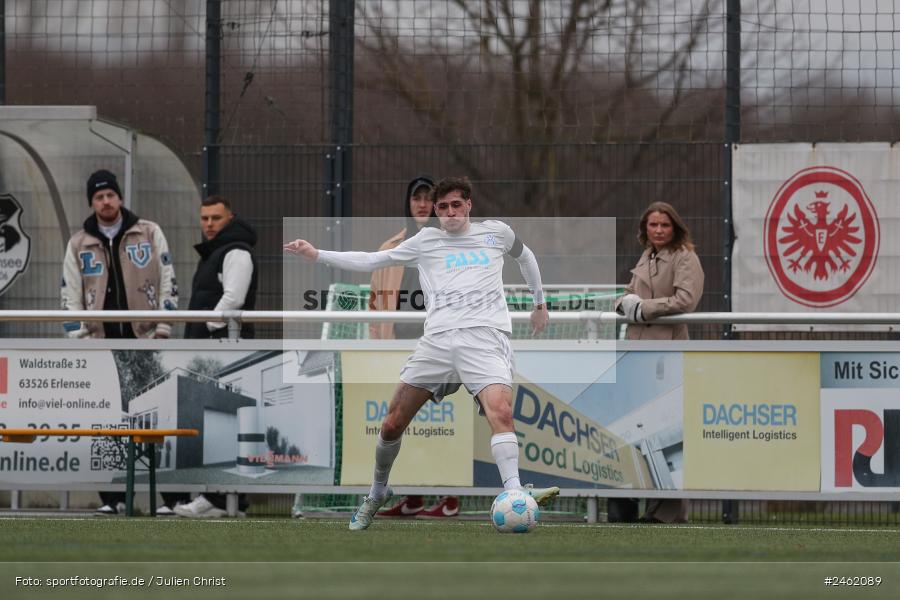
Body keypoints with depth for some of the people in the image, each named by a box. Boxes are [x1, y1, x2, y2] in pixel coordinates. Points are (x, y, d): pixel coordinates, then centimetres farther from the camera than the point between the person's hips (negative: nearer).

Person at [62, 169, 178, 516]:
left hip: (145, 341, -1)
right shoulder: (79, 245, 10)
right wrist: (79, 338, -3)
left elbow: (167, 282, 5)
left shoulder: (149, 234, 6)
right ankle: (112, 497, 3)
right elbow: (70, 296, 8)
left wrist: (163, 328, -4)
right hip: (103, 344, 2)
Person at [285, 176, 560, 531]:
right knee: (392, 423, 2)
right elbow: (372, 261, 17)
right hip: (438, 339, 2)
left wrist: (539, 302, 40)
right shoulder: (426, 241, 17)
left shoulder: (496, 232, 16)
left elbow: (525, 256, 37)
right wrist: (316, 255, 12)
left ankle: (513, 495, -39)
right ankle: (377, 494, 26)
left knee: (500, 411, -29)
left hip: (485, 337, -2)